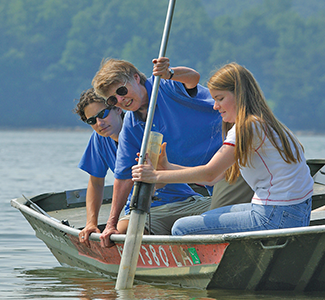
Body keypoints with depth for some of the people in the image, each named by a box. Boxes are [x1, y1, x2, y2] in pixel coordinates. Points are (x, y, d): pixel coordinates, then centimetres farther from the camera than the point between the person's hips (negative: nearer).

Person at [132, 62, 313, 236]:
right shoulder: (260, 124, 19)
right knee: (203, 220, 25)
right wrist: (168, 167, 8)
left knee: (182, 229, -12)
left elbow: (209, 174, -16)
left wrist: (157, 176, -10)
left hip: (278, 218, -11)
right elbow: (214, 176, 14)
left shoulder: (249, 127, -12)